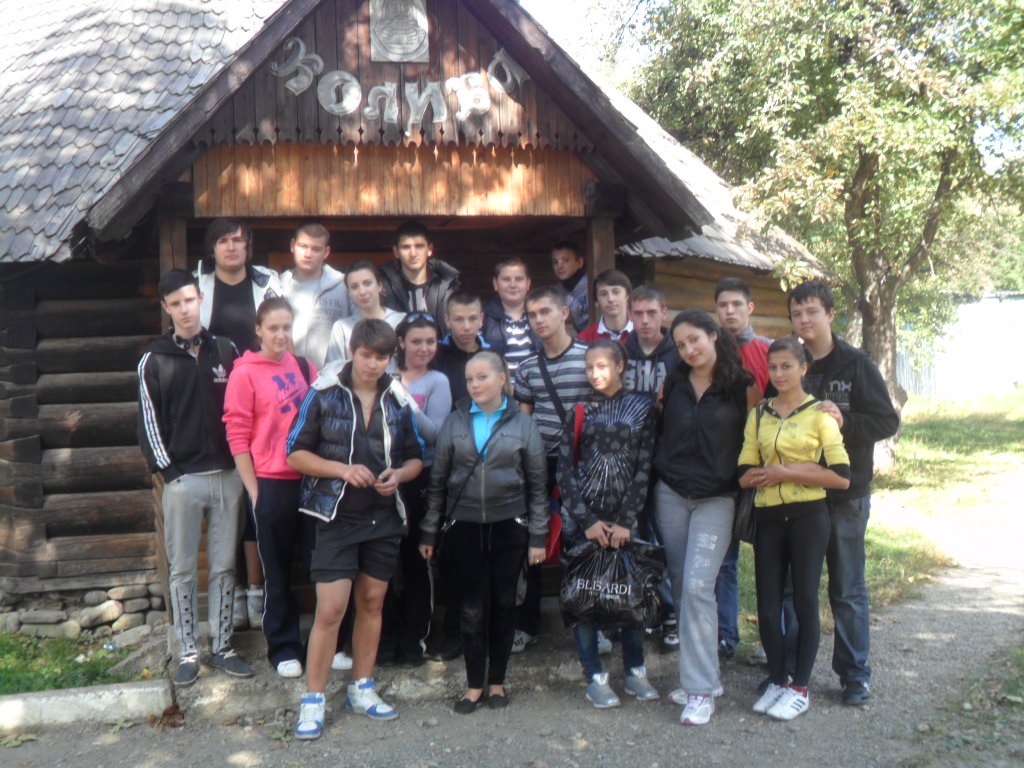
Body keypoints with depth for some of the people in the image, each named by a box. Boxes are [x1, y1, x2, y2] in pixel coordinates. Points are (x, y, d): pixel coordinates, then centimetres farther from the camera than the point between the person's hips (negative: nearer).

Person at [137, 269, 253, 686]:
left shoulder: (226, 350, 8)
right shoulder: (154, 360, 1)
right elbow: (149, 420, 0)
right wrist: (166, 470, -6)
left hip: (227, 475, 2)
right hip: (182, 479, -2)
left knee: (224, 566, 8)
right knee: (183, 569, 5)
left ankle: (222, 646, 18)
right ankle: (187, 652, 15)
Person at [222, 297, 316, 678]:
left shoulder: (304, 367, 7)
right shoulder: (245, 374, -5)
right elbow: (237, 436, -6)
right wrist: (254, 490, -7)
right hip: (271, 484, -4)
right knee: (277, 572, 9)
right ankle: (283, 648, 22)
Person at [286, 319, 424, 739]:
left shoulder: (398, 400, 3)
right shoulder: (323, 393, -6)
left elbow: (415, 457, 12)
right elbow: (296, 453, -5)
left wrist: (399, 475, -11)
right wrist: (342, 470, -18)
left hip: (385, 517, 4)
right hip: (337, 516, -4)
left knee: (372, 602, 13)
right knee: (330, 610, -5)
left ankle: (362, 688, 27)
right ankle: (313, 700, 8)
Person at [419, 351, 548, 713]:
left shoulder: (522, 424, 1)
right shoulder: (455, 422, 4)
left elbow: (537, 484, 3)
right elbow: (437, 480, 6)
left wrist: (538, 536, -1)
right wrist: (428, 532, 5)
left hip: (508, 526, 0)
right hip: (464, 526, 1)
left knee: (503, 603, 8)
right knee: (472, 606, 3)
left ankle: (497, 681, 23)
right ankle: (474, 684, 16)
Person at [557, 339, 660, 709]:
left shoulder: (642, 408, 3)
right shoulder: (581, 412, 7)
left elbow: (644, 468, -2)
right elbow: (564, 470, 2)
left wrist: (625, 522, -8)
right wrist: (588, 521, -7)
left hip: (624, 519, -1)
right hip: (582, 520, 1)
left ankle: (635, 670, 18)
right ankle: (595, 677, 10)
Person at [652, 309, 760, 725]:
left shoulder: (742, 385, -4)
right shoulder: (672, 383, 6)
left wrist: (742, 477, -5)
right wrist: (660, 469, 6)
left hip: (716, 498, -4)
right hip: (671, 494, 4)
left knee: (697, 586, -12)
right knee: (680, 586, 7)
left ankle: (701, 689, -4)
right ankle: (699, 674, 20)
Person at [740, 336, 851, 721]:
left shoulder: (819, 414, -2)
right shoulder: (758, 415, 9)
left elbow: (841, 476, -10)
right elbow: (746, 475, 1)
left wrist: (785, 472, -15)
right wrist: (801, 469, -14)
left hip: (808, 516, -3)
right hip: (768, 518, 4)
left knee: (804, 600, 3)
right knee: (767, 603, 5)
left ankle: (800, 688, 16)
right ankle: (777, 681, 22)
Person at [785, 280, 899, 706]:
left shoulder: (856, 364, -4)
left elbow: (887, 421, -7)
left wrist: (844, 421, -22)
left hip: (844, 494, -3)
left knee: (847, 588, 6)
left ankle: (854, 674, 18)